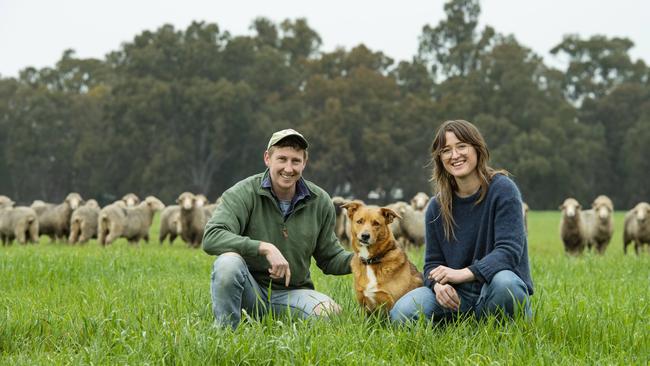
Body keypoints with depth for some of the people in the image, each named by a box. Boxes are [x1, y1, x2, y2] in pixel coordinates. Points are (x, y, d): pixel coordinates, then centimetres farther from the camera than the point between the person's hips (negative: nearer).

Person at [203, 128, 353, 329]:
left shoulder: (320, 202, 3)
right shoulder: (243, 193, -10)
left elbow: (329, 258, 13)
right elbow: (211, 238, -25)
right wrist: (265, 248, -33)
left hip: (291, 293, 3)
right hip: (250, 290, -3)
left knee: (330, 313, -27)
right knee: (228, 262, -35)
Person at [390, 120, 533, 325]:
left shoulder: (502, 190, -8)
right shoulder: (437, 207, 6)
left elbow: (509, 251, -17)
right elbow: (432, 263, 6)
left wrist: (464, 274, -29)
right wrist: (438, 284, -20)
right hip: (458, 296, 3)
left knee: (504, 282, -40)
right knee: (401, 314, -23)